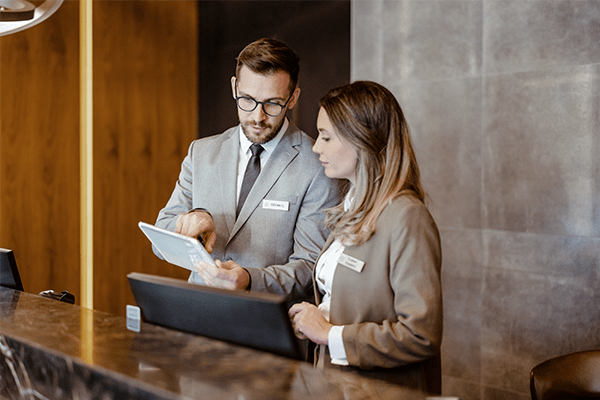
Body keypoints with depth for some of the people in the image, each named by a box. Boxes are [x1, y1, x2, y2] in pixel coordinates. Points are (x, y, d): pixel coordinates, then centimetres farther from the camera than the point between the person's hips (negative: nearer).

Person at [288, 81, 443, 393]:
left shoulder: (407, 218, -18)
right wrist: (311, 320, -2)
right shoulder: (352, 210, 9)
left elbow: (422, 335, -23)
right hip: (336, 380, 7)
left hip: (383, 390, -7)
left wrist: (329, 333, -16)